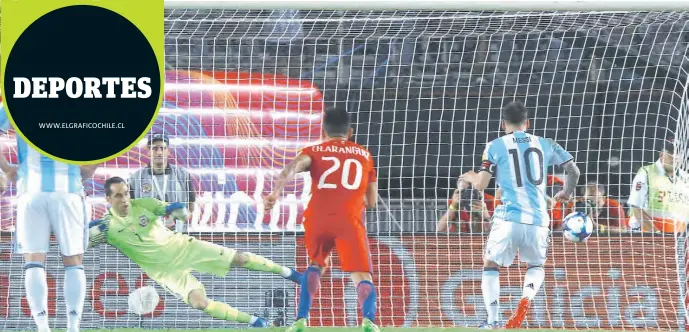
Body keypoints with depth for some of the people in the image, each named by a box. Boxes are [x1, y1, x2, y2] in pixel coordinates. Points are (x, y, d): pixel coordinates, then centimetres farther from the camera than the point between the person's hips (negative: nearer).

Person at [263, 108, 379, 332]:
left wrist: (275, 193, -20)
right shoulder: (364, 155, 24)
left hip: (318, 219, 1)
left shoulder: (314, 151, 19)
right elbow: (371, 202, 25)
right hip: (350, 220, -1)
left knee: (315, 266, 27)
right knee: (362, 275, -7)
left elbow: (294, 166, -6)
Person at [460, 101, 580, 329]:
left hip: (509, 218, -2)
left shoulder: (495, 147, 4)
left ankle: (492, 321, 3)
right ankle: (527, 297, -9)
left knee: (490, 264, 17)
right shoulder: (545, 144, 12)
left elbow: (481, 184, 2)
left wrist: (470, 177, 25)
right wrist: (566, 193, 30)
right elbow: (573, 170, 10)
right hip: (538, 220, 2)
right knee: (536, 266, 25)